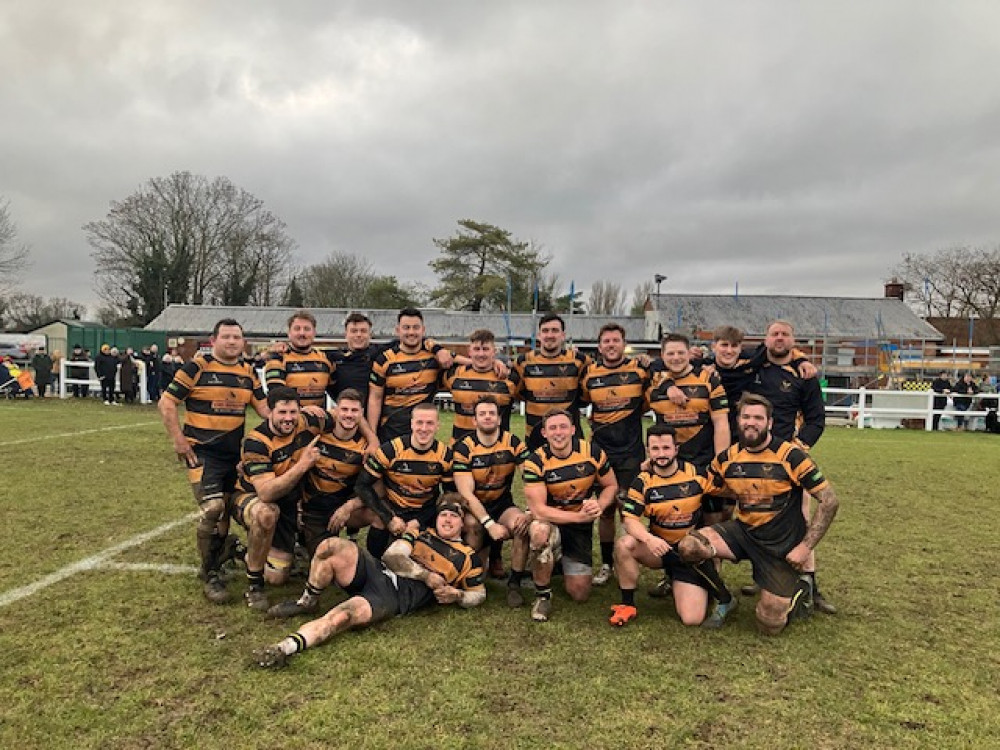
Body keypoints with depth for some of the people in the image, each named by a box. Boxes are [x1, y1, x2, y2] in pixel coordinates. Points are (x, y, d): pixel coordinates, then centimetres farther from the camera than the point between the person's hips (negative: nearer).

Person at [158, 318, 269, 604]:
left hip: (234, 453, 6)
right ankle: (210, 577, -3)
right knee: (211, 508, -18)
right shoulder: (198, 367, -7)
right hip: (202, 452, -6)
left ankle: (216, 562, 35)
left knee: (225, 510, 14)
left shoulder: (248, 372, 9)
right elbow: (166, 403, -5)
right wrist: (178, 441, -10)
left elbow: (263, 407, 11)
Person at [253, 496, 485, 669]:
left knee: (342, 616, -34)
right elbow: (392, 555, 8)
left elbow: (479, 593, 21)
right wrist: (426, 575, -2)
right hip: (376, 572, 4)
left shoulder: (468, 558, 18)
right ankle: (308, 601, -3)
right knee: (333, 547, -25)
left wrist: (457, 595, -1)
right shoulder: (422, 532, 23)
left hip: (395, 598, -3)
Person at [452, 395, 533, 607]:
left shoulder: (513, 442, -8)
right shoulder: (464, 448, -13)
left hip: (503, 505, 2)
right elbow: (466, 494, -18)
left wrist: (530, 513, -31)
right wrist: (490, 524, -30)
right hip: (473, 508, -2)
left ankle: (515, 584, -9)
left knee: (523, 524, -28)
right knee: (473, 525, -34)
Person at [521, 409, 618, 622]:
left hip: (581, 525, 3)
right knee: (540, 531, -41)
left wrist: (599, 505, -20)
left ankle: (565, 564, 36)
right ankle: (542, 595, -16)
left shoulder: (592, 452, -11)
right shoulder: (536, 462, -19)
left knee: (580, 594, 0)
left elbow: (611, 486, 2)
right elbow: (538, 509, -24)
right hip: (549, 520, -2)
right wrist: (579, 516, -31)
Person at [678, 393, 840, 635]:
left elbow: (829, 501, -11)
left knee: (770, 626, -2)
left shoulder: (791, 456, -14)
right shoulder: (727, 458, -2)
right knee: (688, 546, -23)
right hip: (742, 532, 3)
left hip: (781, 545, -3)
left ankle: (799, 591, 30)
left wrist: (806, 546, -15)